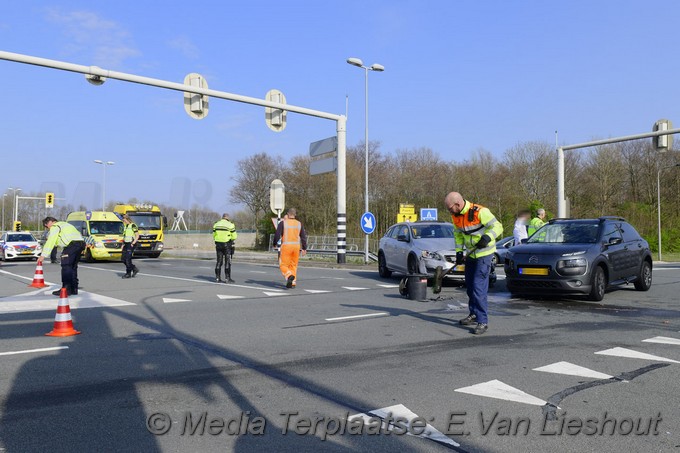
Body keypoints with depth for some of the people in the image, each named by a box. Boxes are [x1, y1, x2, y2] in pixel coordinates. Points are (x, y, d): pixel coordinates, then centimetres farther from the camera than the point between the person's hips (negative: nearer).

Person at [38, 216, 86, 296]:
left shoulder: (55, 227, 7)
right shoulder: (64, 225, 35)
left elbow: (50, 242, -2)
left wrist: (43, 255, -2)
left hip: (73, 243, -9)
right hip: (81, 242, 9)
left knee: (66, 266, -8)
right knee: (73, 267, 15)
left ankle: (66, 289, -12)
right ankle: (74, 289, 16)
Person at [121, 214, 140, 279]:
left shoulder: (133, 226, -10)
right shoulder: (125, 226, 15)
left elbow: (137, 235, -12)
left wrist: (133, 242, -19)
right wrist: (123, 244, 13)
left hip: (131, 244, -9)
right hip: (126, 244, 9)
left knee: (128, 259, -9)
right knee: (123, 258, 5)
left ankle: (128, 273, 1)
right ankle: (134, 269, 16)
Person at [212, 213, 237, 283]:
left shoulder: (216, 224, 7)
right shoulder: (230, 225, -8)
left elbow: (214, 236, 10)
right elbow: (234, 237, -7)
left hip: (218, 244, 5)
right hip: (227, 244, -5)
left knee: (219, 261, 11)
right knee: (227, 262, 2)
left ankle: (217, 278, 12)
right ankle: (227, 278, 1)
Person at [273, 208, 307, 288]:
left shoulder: (283, 223, -1)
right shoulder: (299, 224, 8)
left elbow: (277, 235, -3)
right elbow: (303, 237, 8)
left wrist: (275, 243, 14)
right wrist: (304, 248, 14)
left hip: (286, 246, -3)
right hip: (296, 246, 3)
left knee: (283, 265, 2)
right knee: (293, 265, 14)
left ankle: (289, 276, -24)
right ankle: (293, 282, 12)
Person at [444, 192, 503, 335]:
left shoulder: (480, 211, -22)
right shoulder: (455, 216, 1)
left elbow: (497, 226, -17)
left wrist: (487, 237, -34)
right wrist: (459, 252, 4)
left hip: (484, 254, -8)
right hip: (471, 254, 8)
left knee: (479, 288, -13)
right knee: (470, 286, 15)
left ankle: (483, 322, -6)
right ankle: (474, 315, 31)